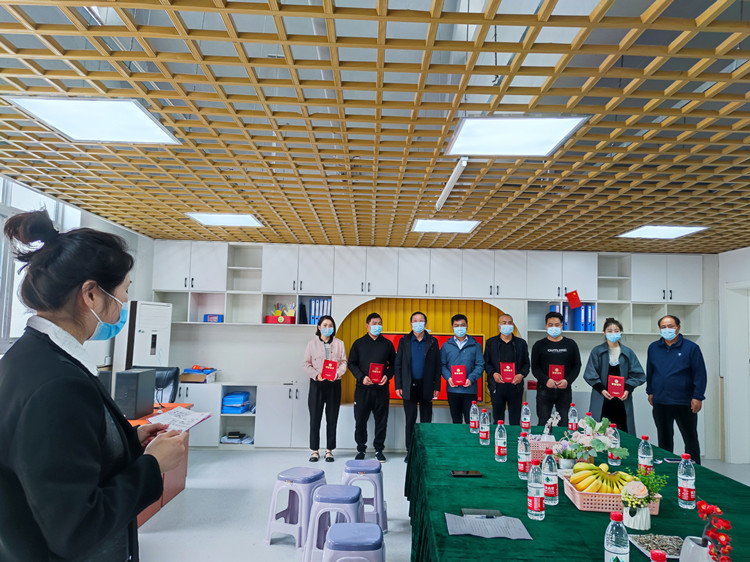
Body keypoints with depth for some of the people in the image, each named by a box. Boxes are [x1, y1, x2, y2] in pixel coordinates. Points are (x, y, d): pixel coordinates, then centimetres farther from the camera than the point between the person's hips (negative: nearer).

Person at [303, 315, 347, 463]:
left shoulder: (339, 343, 8)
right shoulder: (312, 343, 5)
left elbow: (344, 362, 6)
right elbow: (306, 363, 3)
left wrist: (337, 373, -12)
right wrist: (316, 375, -13)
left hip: (334, 384, 1)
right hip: (317, 383, -1)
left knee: (332, 418, 4)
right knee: (315, 417, 1)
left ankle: (329, 450, 14)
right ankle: (314, 450, 12)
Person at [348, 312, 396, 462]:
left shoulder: (387, 344, 9)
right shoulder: (359, 343, 6)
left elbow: (393, 363, 12)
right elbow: (352, 363, 5)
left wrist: (388, 376, -7)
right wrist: (361, 377, -10)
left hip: (381, 388, 1)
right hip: (363, 388, 0)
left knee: (381, 420, 5)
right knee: (360, 420, 3)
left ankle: (379, 449, 18)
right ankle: (361, 449, 18)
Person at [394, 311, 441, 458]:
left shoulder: (433, 342, 4)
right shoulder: (404, 341, 5)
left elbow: (437, 366, 3)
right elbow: (398, 365, 5)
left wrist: (437, 387, -2)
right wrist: (398, 386, -2)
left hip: (426, 387, 0)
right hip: (409, 386, 0)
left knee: (426, 421, 6)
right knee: (410, 420, 6)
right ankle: (410, 451, 15)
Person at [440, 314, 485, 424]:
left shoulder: (475, 345, 6)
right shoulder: (446, 346, 8)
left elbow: (480, 365, 1)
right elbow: (442, 364, 5)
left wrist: (471, 379, -14)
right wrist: (448, 378, -13)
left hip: (470, 389, -1)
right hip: (452, 389, 1)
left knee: (470, 421, -1)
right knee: (456, 421, 11)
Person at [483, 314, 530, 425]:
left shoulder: (521, 343, 10)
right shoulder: (491, 342, 8)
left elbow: (526, 363, 11)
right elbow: (486, 363, 6)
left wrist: (521, 375, -8)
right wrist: (493, 373, -11)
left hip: (515, 386, 0)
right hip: (497, 385, 0)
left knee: (515, 420, 5)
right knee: (498, 419, 8)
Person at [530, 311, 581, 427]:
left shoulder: (570, 344, 10)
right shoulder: (539, 345, 5)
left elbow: (577, 365, 9)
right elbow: (534, 367, 1)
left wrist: (568, 381, -8)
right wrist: (546, 380, -16)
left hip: (564, 390, 1)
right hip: (544, 389, -1)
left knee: (564, 424, 6)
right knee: (543, 423, 1)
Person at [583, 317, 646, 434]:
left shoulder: (628, 352, 10)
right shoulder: (597, 351, 4)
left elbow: (638, 374, 7)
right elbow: (590, 374, 0)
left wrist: (628, 389, -8)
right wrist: (601, 389, -12)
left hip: (622, 400, 2)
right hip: (602, 400, -1)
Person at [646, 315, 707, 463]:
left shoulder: (691, 347, -3)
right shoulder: (653, 348, 7)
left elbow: (700, 374, -5)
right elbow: (649, 372, 16)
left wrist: (697, 397, -10)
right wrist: (650, 392, 13)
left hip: (684, 403, -3)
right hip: (660, 402, 3)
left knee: (691, 439, 7)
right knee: (664, 439, 13)